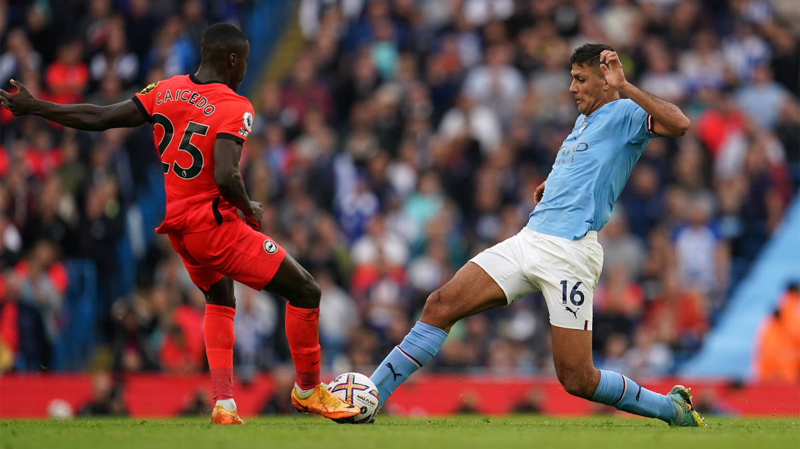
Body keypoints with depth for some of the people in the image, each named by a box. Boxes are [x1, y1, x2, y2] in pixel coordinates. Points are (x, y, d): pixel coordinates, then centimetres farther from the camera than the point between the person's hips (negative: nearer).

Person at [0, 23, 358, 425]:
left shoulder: (165, 90, 4)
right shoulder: (234, 108, -15)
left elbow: (100, 118, 6)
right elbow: (226, 176, -28)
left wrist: (33, 107, 16)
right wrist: (250, 209, -8)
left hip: (173, 225, 8)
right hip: (214, 224, -8)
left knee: (219, 300, 30)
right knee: (305, 292, 0)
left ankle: (223, 404, 21)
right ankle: (308, 391, 13)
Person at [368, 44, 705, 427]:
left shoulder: (625, 114, -2)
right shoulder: (584, 121, 23)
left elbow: (679, 125, -23)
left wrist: (623, 86, -24)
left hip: (568, 252, -8)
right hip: (528, 240, 8)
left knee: (577, 381, -8)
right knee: (440, 306, -6)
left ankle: (674, 409, 13)